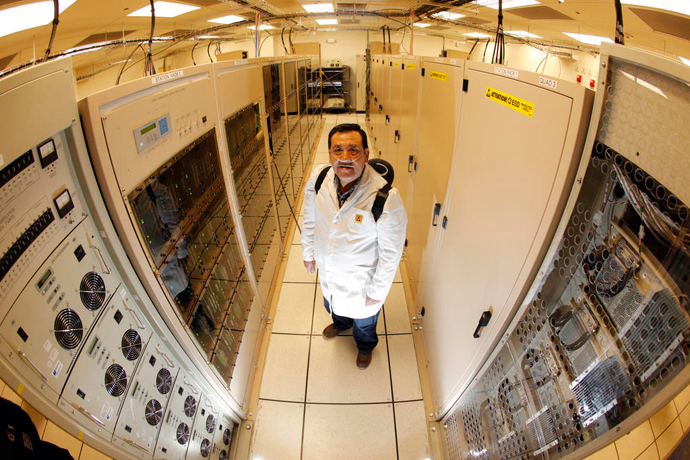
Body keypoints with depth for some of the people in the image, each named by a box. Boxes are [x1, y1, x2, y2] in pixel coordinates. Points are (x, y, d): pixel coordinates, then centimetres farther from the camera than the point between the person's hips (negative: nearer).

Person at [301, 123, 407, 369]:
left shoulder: (386, 197, -36)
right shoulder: (318, 178, -20)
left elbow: (391, 252, -24)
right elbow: (310, 218, -1)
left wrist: (378, 291, -14)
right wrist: (308, 252, 9)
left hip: (360, 280, -4)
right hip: (328, 271, 5)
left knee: (363, 321, 29)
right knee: (333, 305, 37)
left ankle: (365, 346, 65)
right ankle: (341, 323, 75)